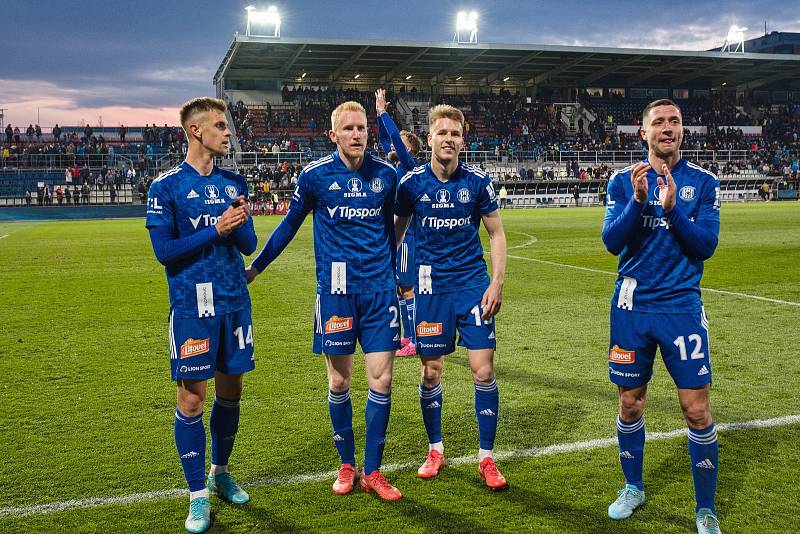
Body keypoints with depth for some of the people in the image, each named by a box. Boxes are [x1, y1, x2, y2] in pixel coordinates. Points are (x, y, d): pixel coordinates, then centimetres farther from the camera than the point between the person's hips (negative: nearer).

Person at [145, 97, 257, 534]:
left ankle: (220, 472, 33)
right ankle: (198, 496, 12)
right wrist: (216, 229, -17)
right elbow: (163, 250, -11)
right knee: (191, 398, -1)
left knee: (230, 391, 13)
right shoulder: (166, 186, -5)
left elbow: (248, 244, 7)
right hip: (192, 305, -5)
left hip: (235, 301, 5)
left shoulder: (234, 183, 9)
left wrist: (237, 227, -15)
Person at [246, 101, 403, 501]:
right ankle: (346, 465, 25)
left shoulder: (385, 175, 3)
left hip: (379, 289, 2)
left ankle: (372, 471, 15)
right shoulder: (315, 175, -3)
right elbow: (290, 224, 10)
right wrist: (255, 267, 15)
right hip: (335, 290, -1)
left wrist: (397, 275, 25)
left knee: (381, 381, 0)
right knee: (339, 383, 7)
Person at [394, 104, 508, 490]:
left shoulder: (477, 181, -3)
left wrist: (497, 283, -4)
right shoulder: (412, 182, -3)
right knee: (431, 372, 6)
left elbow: (496, 233, 4)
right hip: (431, 285, 1)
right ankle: (435, 450, 26)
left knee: (483, 371, -4)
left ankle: (486, 458, 12)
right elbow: (396, 229, 10)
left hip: (473, 283, 0)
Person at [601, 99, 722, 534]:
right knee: (630, 402, 12)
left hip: (681, 306, -1)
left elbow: (706, 245, -8)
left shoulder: (703, 182, 0)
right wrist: (638, 200, -23)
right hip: (632, 306, 1)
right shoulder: (624, 181, 2)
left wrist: (672, 209, -22)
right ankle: (633, 488, 33)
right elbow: (611, 241, -8)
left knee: (697, 410, -1)